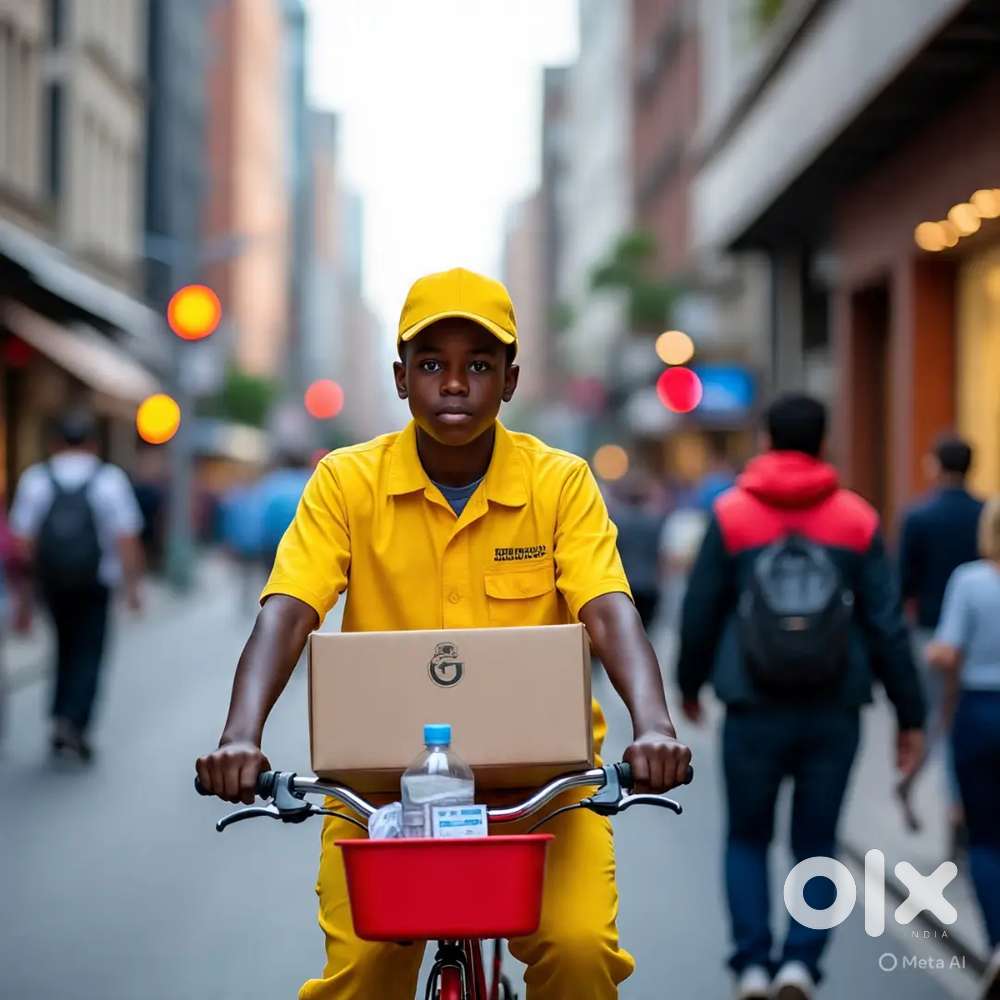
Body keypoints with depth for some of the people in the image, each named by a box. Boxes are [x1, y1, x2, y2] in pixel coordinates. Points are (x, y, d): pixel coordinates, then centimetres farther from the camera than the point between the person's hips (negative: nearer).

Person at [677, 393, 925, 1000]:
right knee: (817, 844, 11)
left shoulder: (730, 515, 0)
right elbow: (887, 624, 1)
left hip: (755, 708, 0)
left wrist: (690, 685, 21)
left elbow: (700, 612, 5)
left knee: (748, 840, 15)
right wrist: (910, 715, 6)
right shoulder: (857, 520, 1)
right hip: (834, 712, 1)